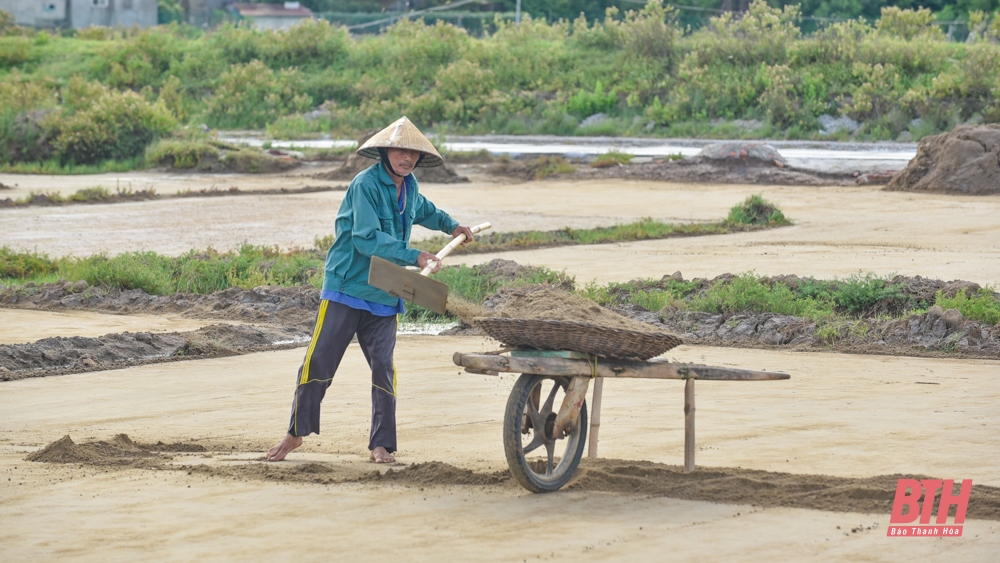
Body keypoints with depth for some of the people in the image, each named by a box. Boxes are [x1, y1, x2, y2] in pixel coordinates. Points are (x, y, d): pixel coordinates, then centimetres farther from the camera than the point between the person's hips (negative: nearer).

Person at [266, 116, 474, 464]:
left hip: (384, 297, 6)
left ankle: (382, 444, 6)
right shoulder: (366, 185, -15)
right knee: (319, 360, -3)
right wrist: (414, 257, -24)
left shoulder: (408, 186, 11)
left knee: (383, 366, -1)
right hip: (346, 289, -6)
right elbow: (367, 238, -24)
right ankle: (296, 432, 11)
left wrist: (449, 225, 46)